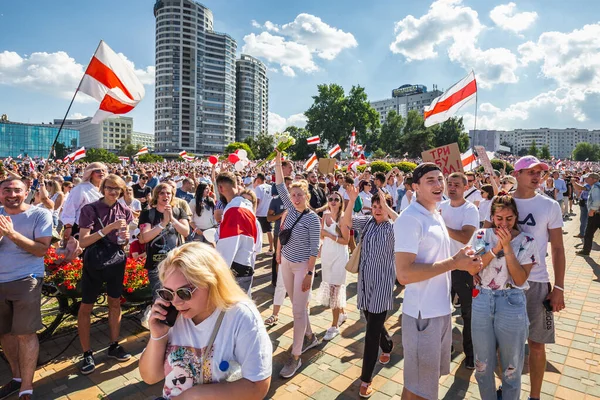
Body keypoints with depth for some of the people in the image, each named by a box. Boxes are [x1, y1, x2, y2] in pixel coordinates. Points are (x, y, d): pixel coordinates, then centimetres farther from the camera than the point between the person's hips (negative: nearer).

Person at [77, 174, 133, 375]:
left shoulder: (125, 211, 0)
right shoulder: (90, 209, -12)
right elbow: (83, 241, -19)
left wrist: (126, 237, -12)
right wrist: (109, 228, -28)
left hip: (117, 262, 4)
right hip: (94, 262, -3)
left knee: (115, 303, 14)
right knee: (86, 307, 4)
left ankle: (114, 346, 29)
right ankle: (87, 353, 20)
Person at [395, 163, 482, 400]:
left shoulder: (436, 216, 9)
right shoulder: (410, 219, -20)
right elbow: (404, 274, -28)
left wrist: (462, 261, -2)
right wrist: (453, 262, -23)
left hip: (442, 310, 9)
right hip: (422, 314, -9)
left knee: (431, 377, 26)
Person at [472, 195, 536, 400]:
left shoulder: (526, 241, -3)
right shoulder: (482, 235, 0)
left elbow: (520, 279, -12)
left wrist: (507, 247, -18)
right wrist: (496, 248, -18)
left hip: (512, 305, -1)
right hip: (482, 302, 1)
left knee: (511, 366, 14)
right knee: (483, 364, 15)